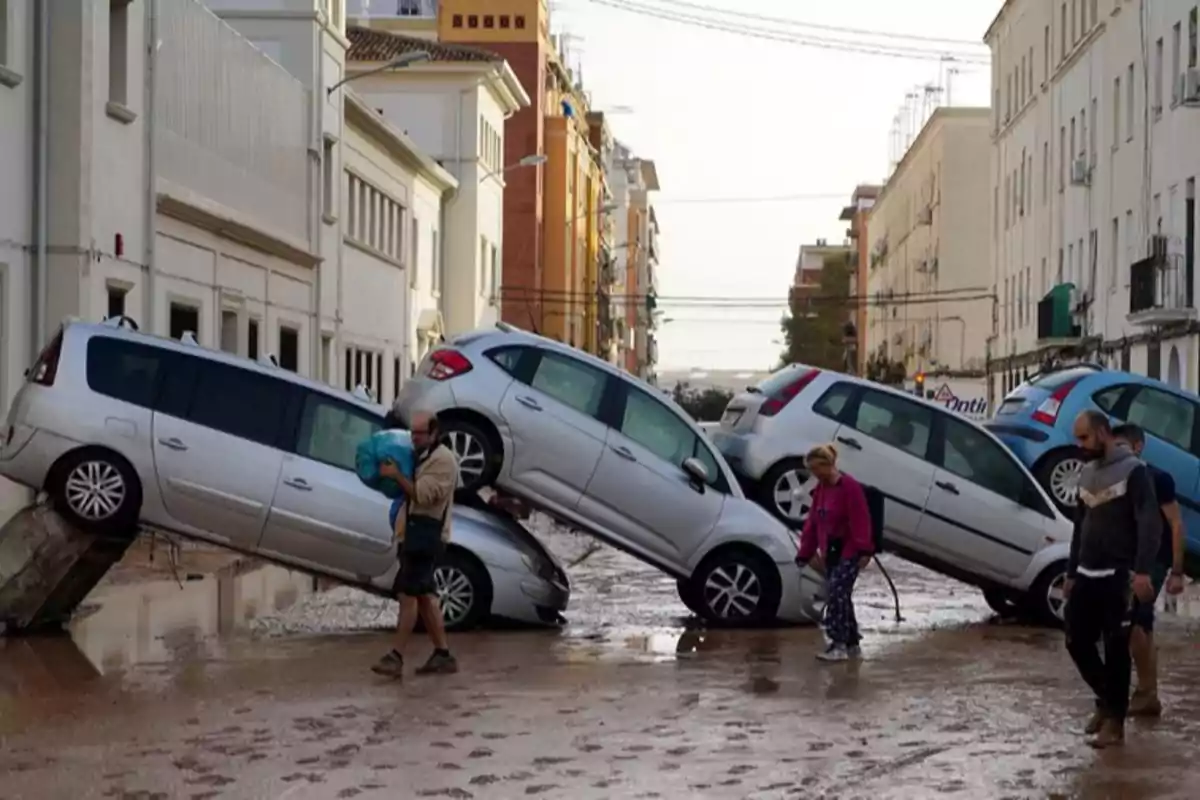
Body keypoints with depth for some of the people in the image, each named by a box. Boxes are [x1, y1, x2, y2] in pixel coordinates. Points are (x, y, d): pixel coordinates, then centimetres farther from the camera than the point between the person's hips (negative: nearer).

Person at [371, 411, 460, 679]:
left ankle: (396, 657, -16)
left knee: (408, 594, -13)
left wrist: (396, 475, -20)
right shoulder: (420, 457, 21)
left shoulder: (442, 459, -10)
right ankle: (443, 655, 14)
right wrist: (390, 475, 8)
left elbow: (423, 494, -20)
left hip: (426, 536, -10)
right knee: (424, 596, 10)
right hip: (413, 534, 10)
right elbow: (408, 493, 24)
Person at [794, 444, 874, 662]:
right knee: (840, 596, 10)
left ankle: (839, 644, -15)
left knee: (837, 594, -16)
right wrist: (805, 553, 16)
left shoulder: (849, 487, -15)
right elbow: (812, 523, 15)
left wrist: (864, 551, -22)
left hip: (849, 553, -9)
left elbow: (860, 521, -18)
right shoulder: (820, 489, 12)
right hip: (830, 553, 9)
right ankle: (852, 644, 19)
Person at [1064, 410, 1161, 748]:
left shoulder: (1133, 471, -9)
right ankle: (1107, 700, 25)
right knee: (1077, 641, 6)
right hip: (1087, 575, 7)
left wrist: (1142, 571, -27)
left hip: (1118, 577, -7)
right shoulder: (1086, 473, 14)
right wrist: (1071, 573, 19)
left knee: (1116, 648, -3)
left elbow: (1149, 524, -16)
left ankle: (1115, 720, 4)